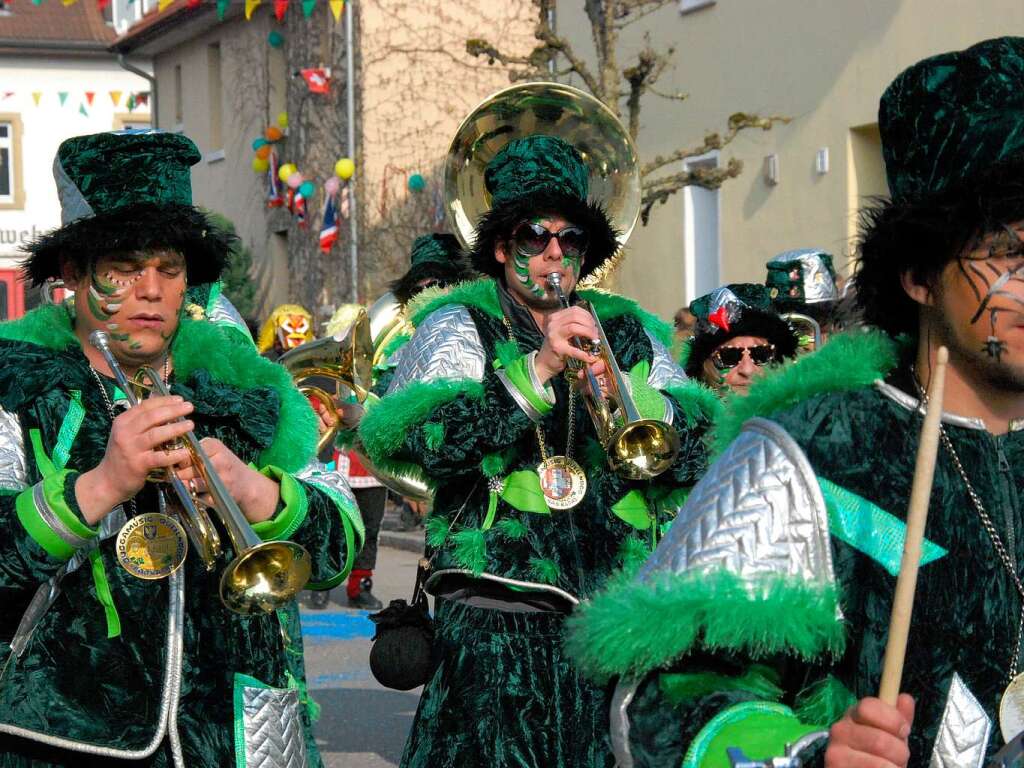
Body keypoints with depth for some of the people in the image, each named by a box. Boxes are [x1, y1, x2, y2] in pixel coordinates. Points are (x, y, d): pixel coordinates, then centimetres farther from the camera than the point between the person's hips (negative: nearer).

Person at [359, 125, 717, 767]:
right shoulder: (458, 328, 8)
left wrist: (628, 388, -8)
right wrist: (536, 369, -16)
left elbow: (705, 452, 8)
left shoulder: (629, 333, 17)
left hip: (617, 614, 3)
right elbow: (419, 439, -11)